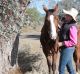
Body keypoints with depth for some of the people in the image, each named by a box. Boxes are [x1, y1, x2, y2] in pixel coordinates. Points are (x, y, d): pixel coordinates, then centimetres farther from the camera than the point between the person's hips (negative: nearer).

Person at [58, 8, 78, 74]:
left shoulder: (72, 27, -22)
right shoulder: (65, 23, 5)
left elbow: (74, 42, -24)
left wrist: (62, 43, -23)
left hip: (68, 49, -9)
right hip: (65, 48, 9)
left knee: (61, 68, 1)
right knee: (69, 67, 20)